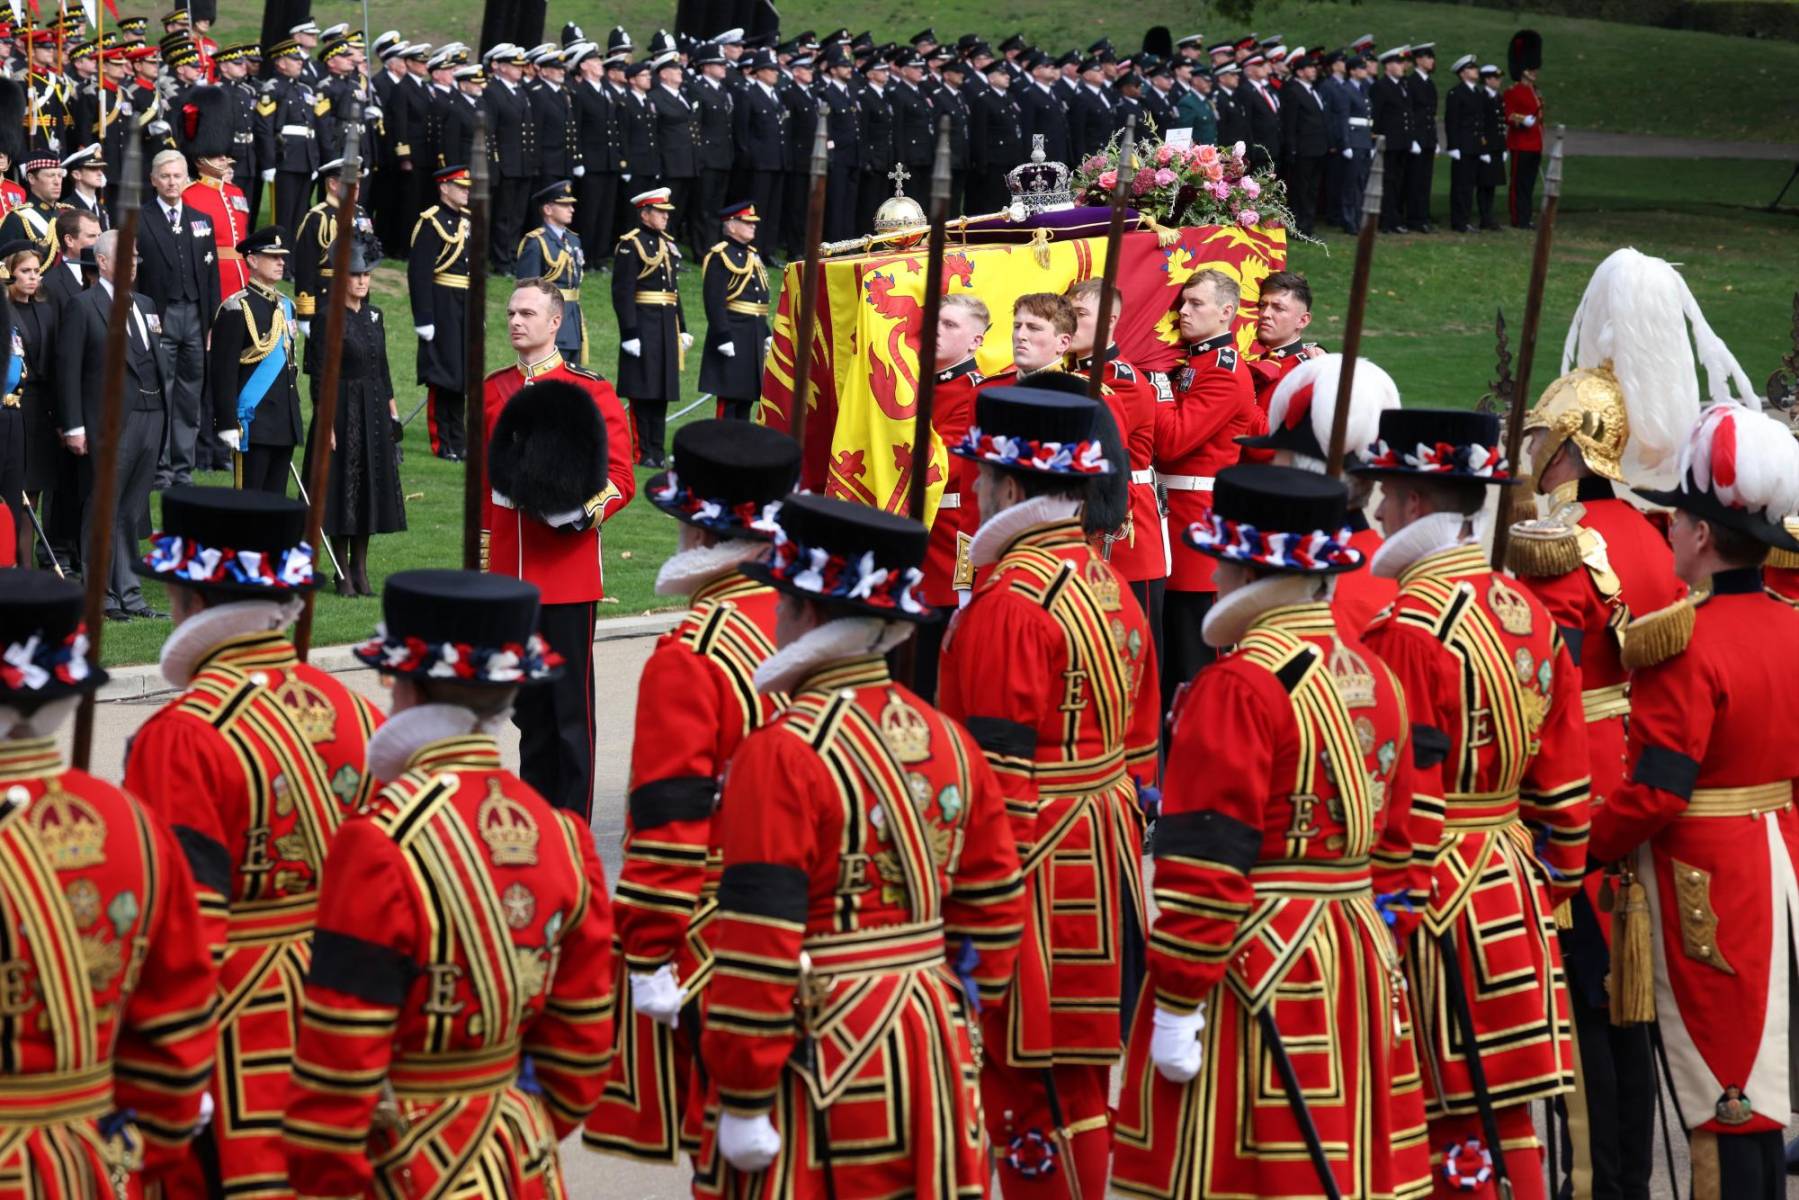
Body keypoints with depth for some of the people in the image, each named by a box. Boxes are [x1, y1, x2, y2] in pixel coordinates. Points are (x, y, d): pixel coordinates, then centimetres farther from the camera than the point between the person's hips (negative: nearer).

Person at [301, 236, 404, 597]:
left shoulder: (374, 315, 10)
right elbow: (319, 377, -13)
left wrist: (392, 410, 13)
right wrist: (325, 424, -17)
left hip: (374, 414, 7)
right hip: (342, 413, -6)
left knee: (371, 487, 9)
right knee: (342, 488, -1)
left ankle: (361, 569, 17)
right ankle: (344, 573, 7)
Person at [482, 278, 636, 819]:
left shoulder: (590, 393, -5)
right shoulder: (492, 390, 9)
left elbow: (621, 478, -5)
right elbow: (485, 483, 15)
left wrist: (587, 511, -24)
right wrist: (482, 566, 14)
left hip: (567, 571, -5)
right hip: (511, 574, 5)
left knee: (570, 704, 0)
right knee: (528, 704, 12)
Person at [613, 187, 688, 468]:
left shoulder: (668, 244, 16)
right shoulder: (630, 245, -9)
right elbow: (622, 292, -13)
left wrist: (682, 328, 19)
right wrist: (630, 333, -18)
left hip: (667, 328, 8)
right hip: (643, 326, -8)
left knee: (661, 392, 10)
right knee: (642, 392, -4)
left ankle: (657, 451, 15)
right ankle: (642, 453, -1)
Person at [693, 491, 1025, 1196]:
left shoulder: (782, 753, -16)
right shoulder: (946, 738, 7)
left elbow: (760, 946, -19)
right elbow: (993, 907, 13)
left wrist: (743, 1102, -14)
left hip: (821, 1061, -7)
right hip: (931, 1051, 7)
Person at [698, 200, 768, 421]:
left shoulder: (752, 255, 18)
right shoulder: (719, 256, -10)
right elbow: (714, 302, -17)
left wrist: (765, 334, 21)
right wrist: (723, 337, -22)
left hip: (753, 340, 9)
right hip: (732, 337, -9)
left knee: (746, 401, 11)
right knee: (728, 402, -8)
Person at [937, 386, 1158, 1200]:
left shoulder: (1007, 604, -18)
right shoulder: (1109, 585, 9)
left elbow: (997, 779, -20)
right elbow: (1141, 746, 14)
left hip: (1039, 878, -9)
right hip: (1107, 860, 9)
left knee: (1037, 1081, -1)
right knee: (1077, 1079, 16)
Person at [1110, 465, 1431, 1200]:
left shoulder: (1238, 685, -15)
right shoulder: (1375, 677, 10)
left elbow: (1204, 866, -18)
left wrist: (1176, 1006, -15)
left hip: (1250, 971, -8)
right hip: (1356, 963, 8)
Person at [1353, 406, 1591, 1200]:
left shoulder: (1407, 627, -17)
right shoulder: (1531, 614, 7)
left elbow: (1407, 803, -19)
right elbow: (1565, 778, 11)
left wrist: (1386, 919, -13)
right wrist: (1555, 882, 21)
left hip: (1433, 902, -8)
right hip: (1513, 895, 8)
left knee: (1447, 1125, -1)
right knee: (1506, 1112, 14)